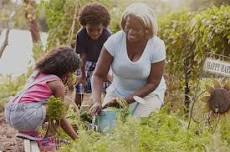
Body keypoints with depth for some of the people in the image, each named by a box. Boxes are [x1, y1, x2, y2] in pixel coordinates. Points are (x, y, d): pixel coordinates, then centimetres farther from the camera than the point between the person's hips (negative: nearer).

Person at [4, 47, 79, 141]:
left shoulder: (38, 73, 20)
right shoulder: (57, 83, -1)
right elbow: (60, 118, 3)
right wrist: (77, 139, 10)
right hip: (26, 117, -8)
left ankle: (27, 131, 13)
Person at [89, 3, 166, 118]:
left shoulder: (157, 46, -22)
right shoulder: (115, 41, -20)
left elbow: (152, 83, -15)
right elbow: (98, 75, -16)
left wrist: (126, 100, -24)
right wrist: (96, 102, -33)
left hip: (148, 94, -1)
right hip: (118, 90, 2)